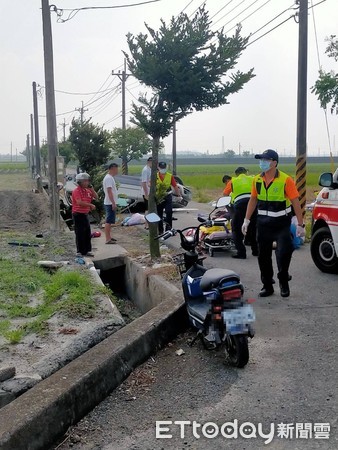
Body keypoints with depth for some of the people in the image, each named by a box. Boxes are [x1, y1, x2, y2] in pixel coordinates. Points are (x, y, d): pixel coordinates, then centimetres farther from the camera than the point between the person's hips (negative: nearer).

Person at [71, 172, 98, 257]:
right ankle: (80, 252, 6)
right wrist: (91, 205, -20)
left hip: (85, 214, 8)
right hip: (78, 214, -8)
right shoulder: (76, 191, -14)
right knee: (80, 234, -3)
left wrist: (91, 188, 0)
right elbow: (79, 202, -27)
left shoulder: (87, 190, 11)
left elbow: (96, 197, 13)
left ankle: (87, 250, 19)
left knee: (87, 233, 10)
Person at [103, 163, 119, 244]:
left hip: (111, 203, 11)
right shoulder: (109, 178, -16)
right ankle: (108, 239, -8)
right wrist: (113, 203, -24)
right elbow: (109, 191, -22)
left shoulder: (109, 177, 16)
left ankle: (109, 237, 23)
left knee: (109, 221, 15)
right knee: (108, 221, -9)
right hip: (110, 203, -11)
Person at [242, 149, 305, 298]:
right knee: (263, 256, 8)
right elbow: (253, 200, 13)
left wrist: (300, 224, -12)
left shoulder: (285, 180, -11)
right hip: (263, 223, 5)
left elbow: (296, 202, -9)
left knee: (283, 253, -10)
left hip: (281, 223, -4)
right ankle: (267, 286, 22)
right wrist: (247, 220, 10)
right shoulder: (257, 180, 4)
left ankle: (283, 281, 16)